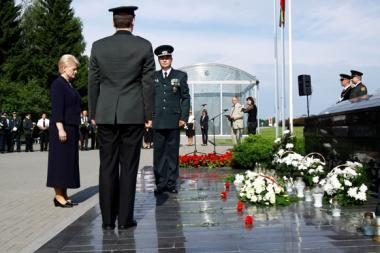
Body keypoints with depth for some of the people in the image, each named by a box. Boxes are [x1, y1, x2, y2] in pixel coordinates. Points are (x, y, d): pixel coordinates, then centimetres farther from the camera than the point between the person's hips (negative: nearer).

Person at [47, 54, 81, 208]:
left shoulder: (70, 85, 17)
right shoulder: (58, 84, -9)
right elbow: (57, 108, -17)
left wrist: (77, 130, 19)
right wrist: (60, 129, -23)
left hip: (71, 128, 9)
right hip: (62, 129, -9)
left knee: (69, 160, 9)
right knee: (60, 160, -5)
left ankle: (64, 195, 14)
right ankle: (58, 195, 1)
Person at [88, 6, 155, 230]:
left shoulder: (98, 46, 4)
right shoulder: (144, 45, -1)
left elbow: (93, 83, 6)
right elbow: (148, 83, -2)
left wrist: (93, 113, 13)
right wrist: (149, 115, 4)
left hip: (106, 114, 2)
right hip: (133, 114, -2)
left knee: (107, 167, 7)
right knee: (128, 167, 3)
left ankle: (108, 219, 12)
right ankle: (125, 218, 7)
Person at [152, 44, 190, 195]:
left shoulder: (181, 75, 9)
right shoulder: (153, 76, 12)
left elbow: (185, 98, 6)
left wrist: (184, 117, -3)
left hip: (174, 121, -1)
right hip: (157, 121, 1)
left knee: (172, 153, 3)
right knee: (159, 153, 2)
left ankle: (171, 183, 10)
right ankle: (160, 184, 8)